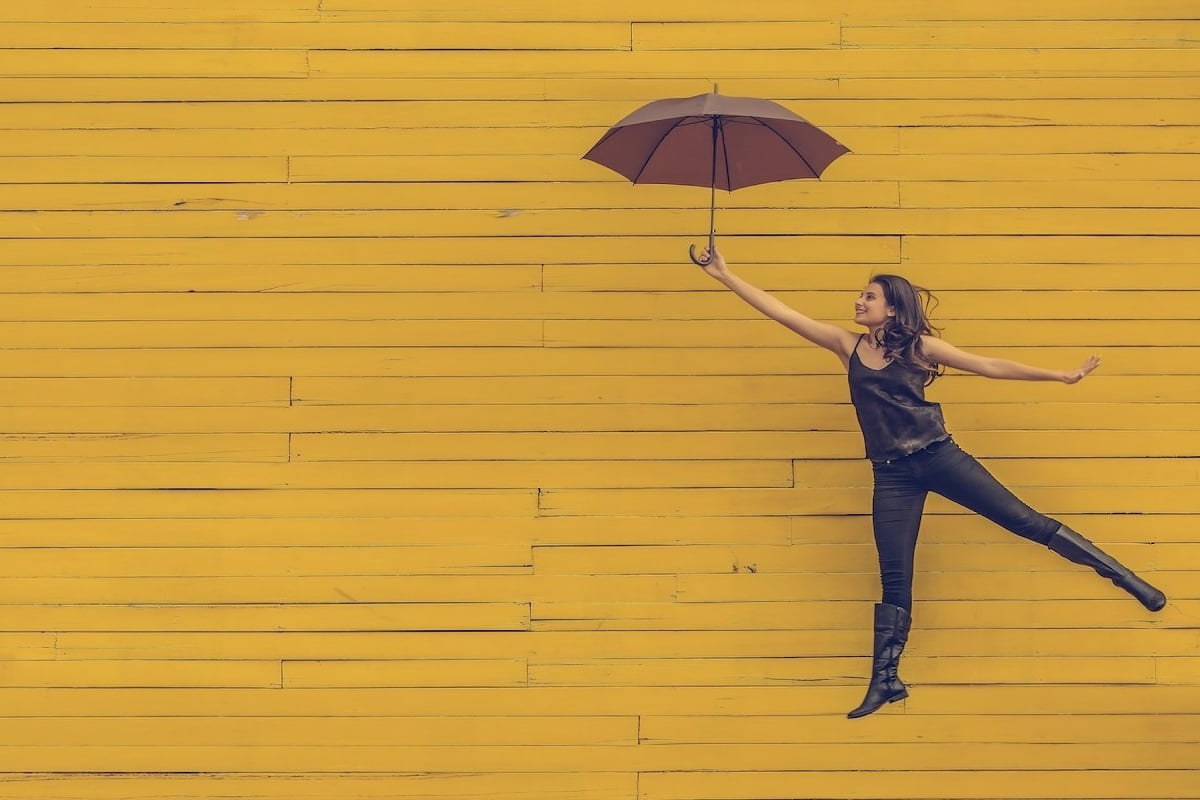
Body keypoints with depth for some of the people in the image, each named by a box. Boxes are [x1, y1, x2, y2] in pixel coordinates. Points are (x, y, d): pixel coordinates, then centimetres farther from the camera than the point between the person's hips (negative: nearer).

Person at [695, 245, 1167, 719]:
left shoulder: (919, 347, 1)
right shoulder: (847, 345, 7)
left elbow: (991, 367, 2)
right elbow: (779, 311, 4)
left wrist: (1060, 375, -2)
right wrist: (724, 275, 1)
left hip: (938, 457, -2)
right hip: (892, 475, 2)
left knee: (1023, 520, -1)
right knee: (894, 578, 3)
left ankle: (1122, 577, 9)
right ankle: (885, 680, 8)